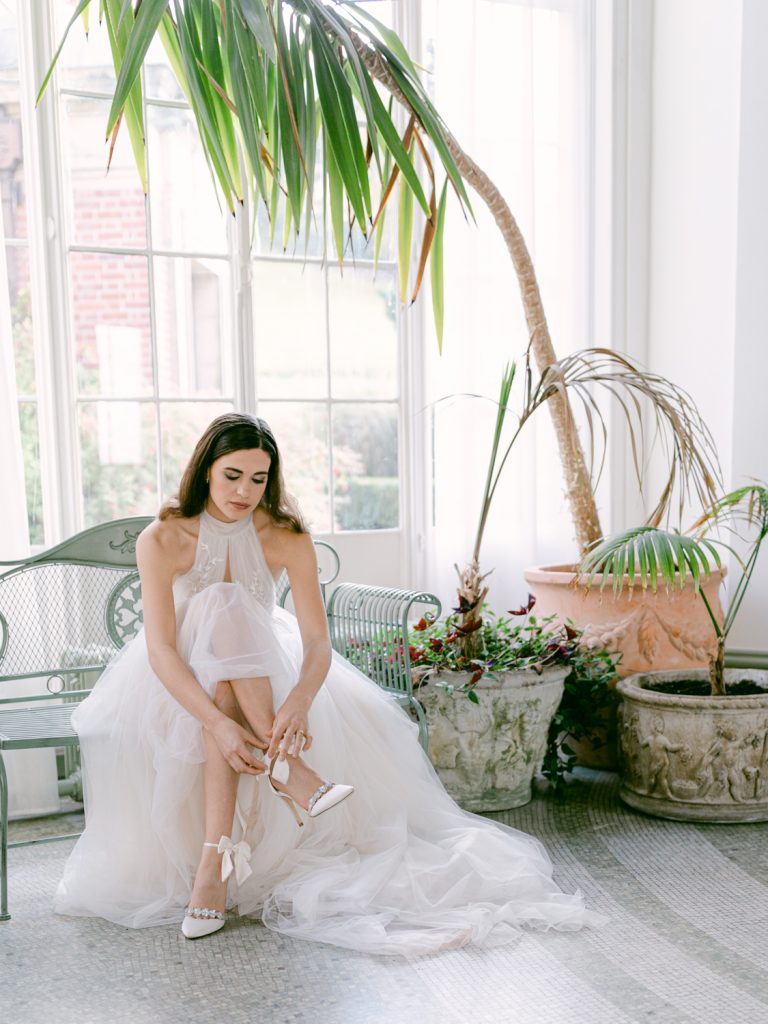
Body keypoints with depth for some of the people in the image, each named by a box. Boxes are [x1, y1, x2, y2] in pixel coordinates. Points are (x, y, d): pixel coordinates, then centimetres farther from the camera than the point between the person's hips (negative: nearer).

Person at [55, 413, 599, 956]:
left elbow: (317, 641, -21)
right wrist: (220, 723, -42)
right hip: (184, 679, -1)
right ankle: (284, 767, -37)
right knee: (224, 606, -33)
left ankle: (214, 858, -35)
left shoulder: (287, 537, -15)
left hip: (261, 668, 1)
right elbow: (160, 650, -27)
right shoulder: (162, 541, -19)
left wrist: (300, 699, -44)